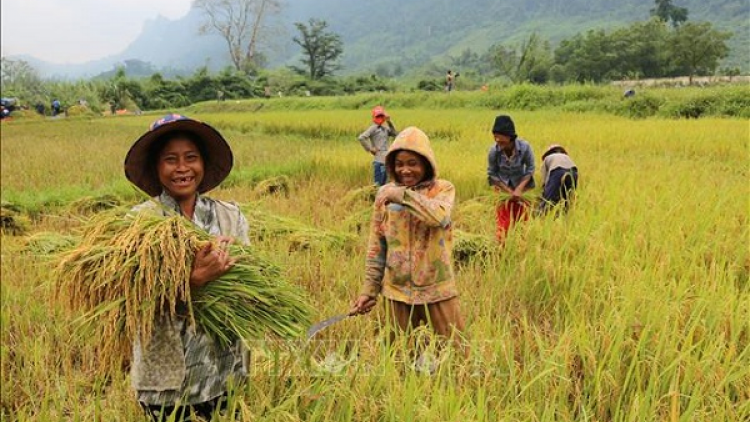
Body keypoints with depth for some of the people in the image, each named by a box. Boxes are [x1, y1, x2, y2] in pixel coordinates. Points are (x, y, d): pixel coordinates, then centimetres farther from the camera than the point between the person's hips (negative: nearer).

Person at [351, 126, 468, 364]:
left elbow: (439, 217, -28)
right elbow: (376, 247, 4)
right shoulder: (385, 194, 1)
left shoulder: (443, 189, -4)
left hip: (437, 289, -2)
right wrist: (369, 290, 1)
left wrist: (403, 194, -21)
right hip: (398, 290, 2)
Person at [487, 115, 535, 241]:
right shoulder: (493, 150, -24)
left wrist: (519, 189, -22)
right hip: (503, 189, 0)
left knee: (522, 220, 5)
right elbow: (492, 175, -11)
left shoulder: (525, 147, -26)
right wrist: (509, 191, -15)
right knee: (504, 221, 3)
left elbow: (530, 170, -11)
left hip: (522, 187, 0)